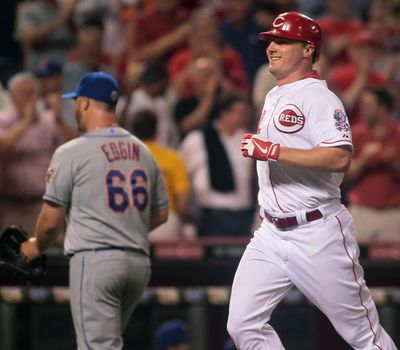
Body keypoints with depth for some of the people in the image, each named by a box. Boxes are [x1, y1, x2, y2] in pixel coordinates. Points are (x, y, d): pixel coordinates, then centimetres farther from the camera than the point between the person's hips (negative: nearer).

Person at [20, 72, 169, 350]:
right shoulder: (143, 152, 13)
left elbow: (51, 220, -4)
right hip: (139, 262, 7)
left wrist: (37, 247, 15)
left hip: (94, 261, -7)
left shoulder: (72, 153, -6)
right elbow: (161, 214, 18)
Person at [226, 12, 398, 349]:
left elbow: (340, 158, -26)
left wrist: (273, 151, -26)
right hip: (271, 234, 8)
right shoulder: (273, 97, 17)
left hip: (319, 235, -8)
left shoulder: (318, 97, -11)